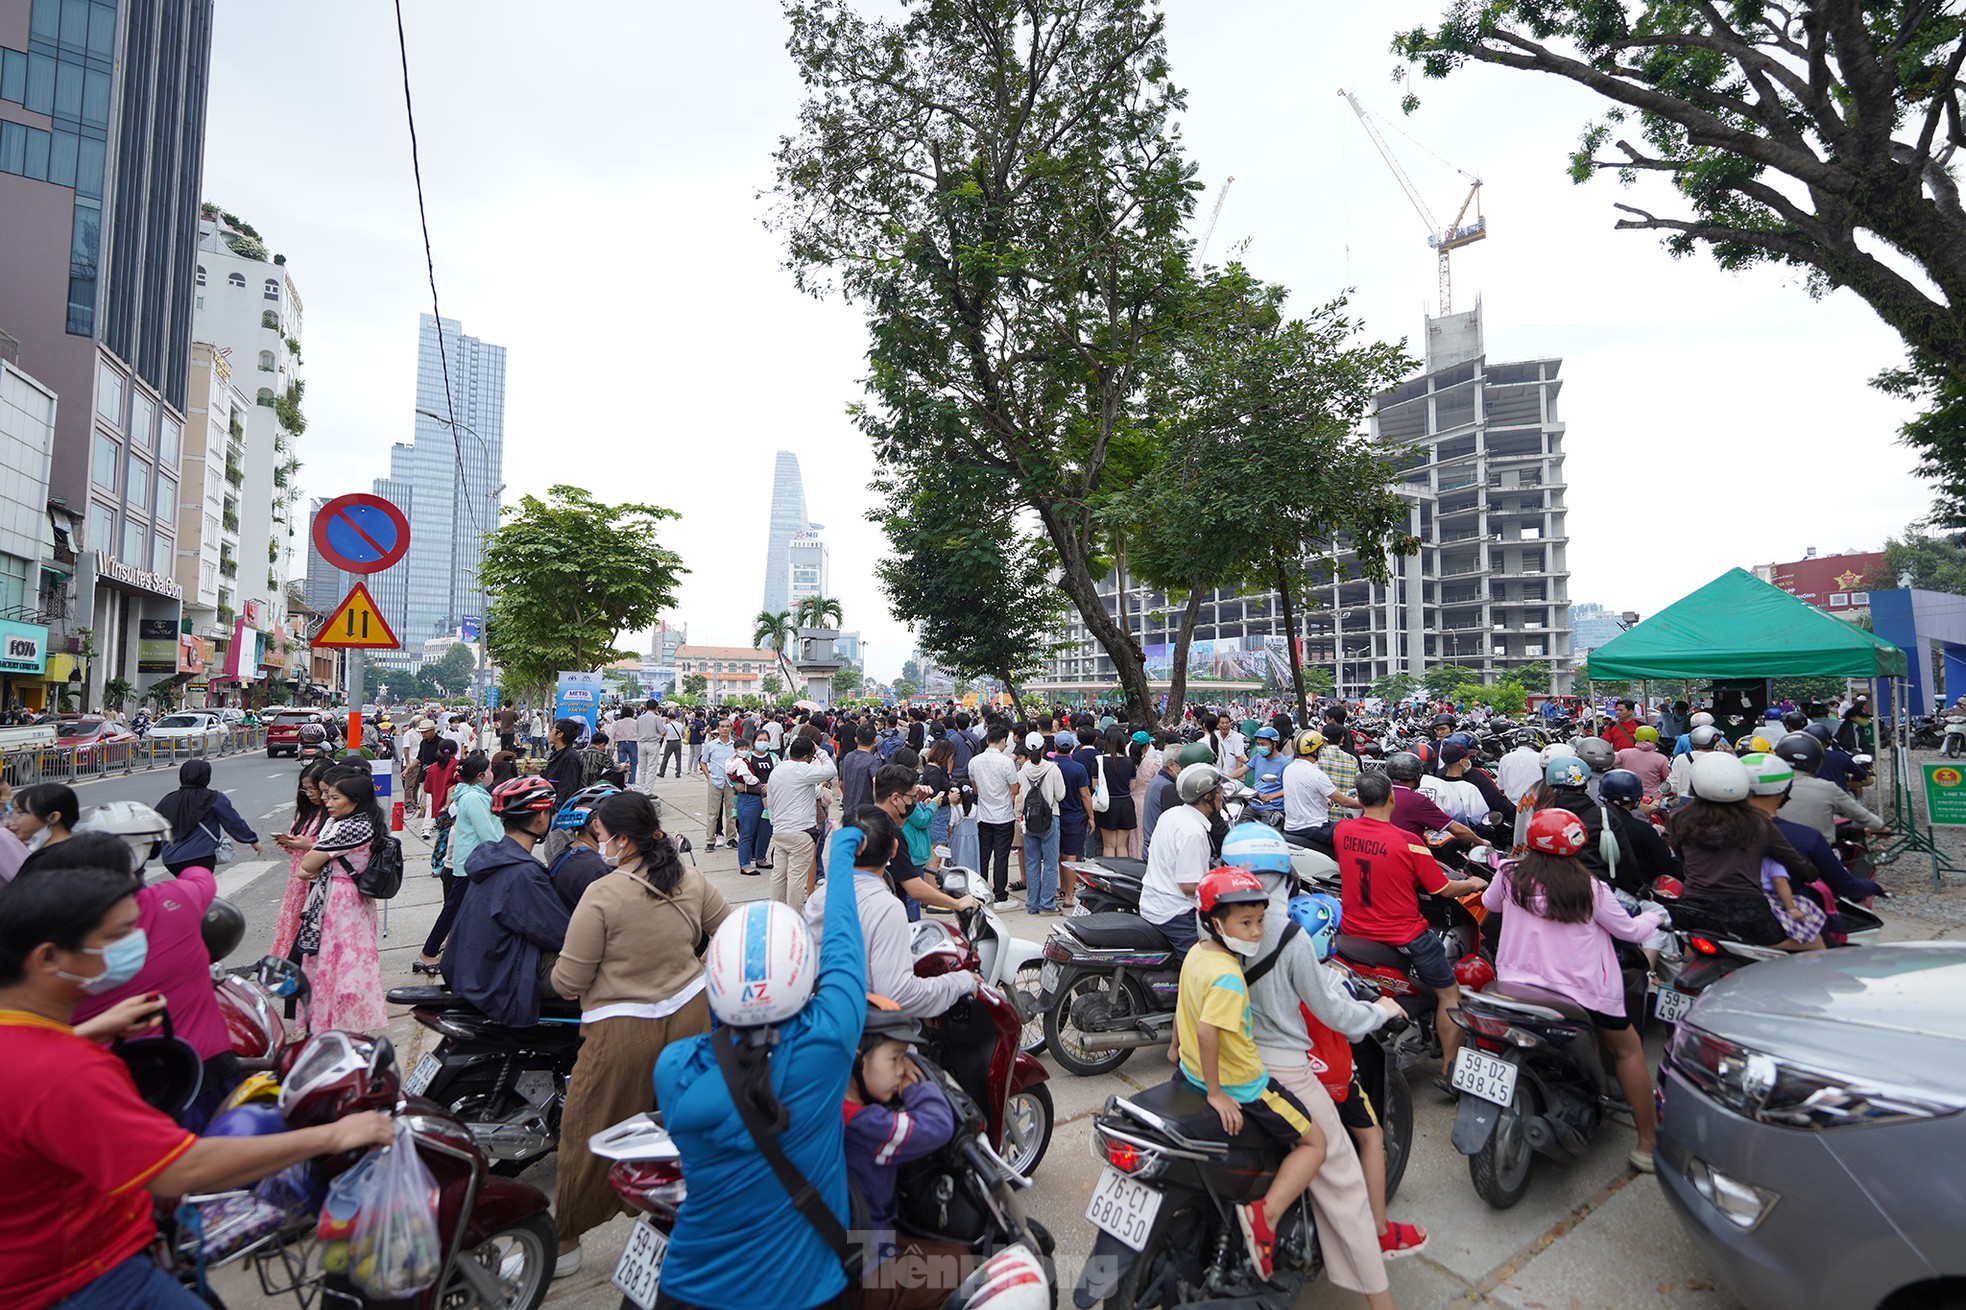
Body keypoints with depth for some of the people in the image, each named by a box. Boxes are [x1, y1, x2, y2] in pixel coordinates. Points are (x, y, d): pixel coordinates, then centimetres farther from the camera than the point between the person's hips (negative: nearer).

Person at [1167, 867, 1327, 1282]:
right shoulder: (1228, 975, -29)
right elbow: (1208, 1031, -36)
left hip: (1193, 1071, 9)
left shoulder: (1195, 953, -1)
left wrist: (1176, 1046, 27)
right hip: (1239, 1087, -9)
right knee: (1314, 1142, 3)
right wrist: (1216, 1093, -27)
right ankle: (1265, 1215, -11)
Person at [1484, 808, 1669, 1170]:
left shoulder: (1510, 876, -6)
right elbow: (1629, 930, 1)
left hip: (1517, 985, 3)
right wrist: (1654, 916, 22)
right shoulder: (1590, 888, -13)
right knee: (1628, 1049, 20)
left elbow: (1489, 903, 13)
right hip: (1581, 991, -3)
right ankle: (1648, 1143, 25)